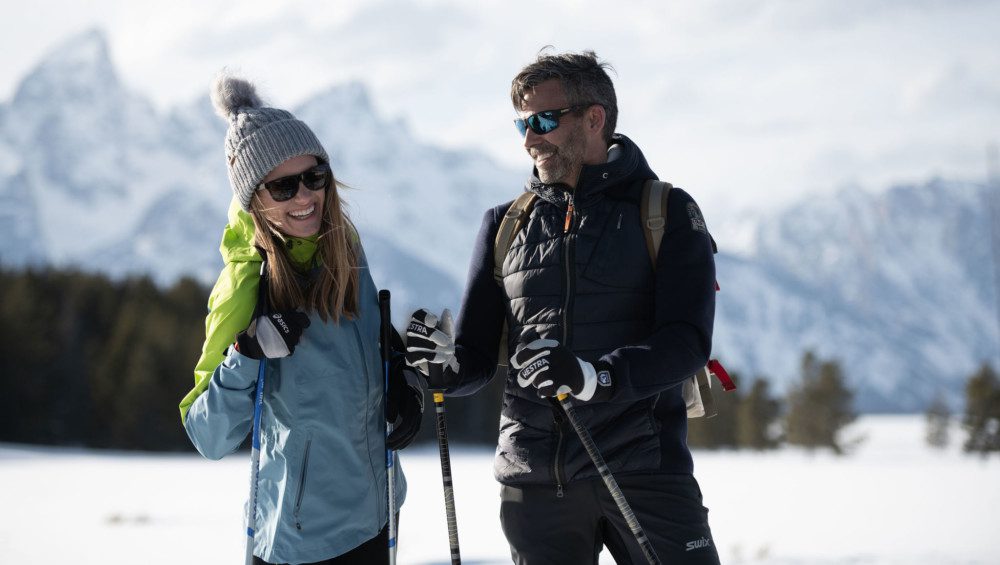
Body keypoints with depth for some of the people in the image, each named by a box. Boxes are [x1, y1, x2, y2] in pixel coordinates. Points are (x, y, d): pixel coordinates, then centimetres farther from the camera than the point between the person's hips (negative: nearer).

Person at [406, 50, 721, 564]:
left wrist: (595, 378, -26)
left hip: (640, 468, -3)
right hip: (533, 477, 3)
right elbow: (476, 357, 13)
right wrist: (443, 367, -12)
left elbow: (687, 342, -9)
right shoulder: (505, 224, 14)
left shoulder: (666, 213, 4)